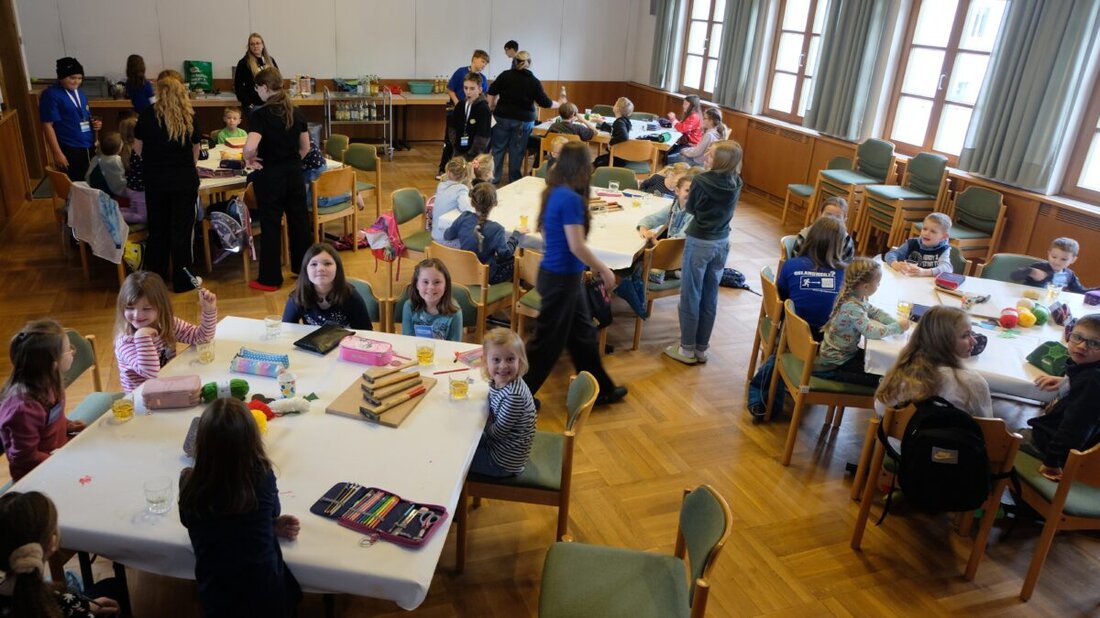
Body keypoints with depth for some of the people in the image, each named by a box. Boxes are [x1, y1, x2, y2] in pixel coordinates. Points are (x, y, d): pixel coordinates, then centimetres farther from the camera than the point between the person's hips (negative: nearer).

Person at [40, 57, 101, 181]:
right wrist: (57, 153, -19)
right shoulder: (51, 95, -12)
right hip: (69, 150, -8)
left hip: (89, 147, 8)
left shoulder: (79, 93, 12)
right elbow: (47, 125, -14)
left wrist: (95, 123, 0)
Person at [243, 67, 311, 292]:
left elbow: (250, 147, -26)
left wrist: (249, 160, -7)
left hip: (270, 177, -5)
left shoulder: (261, 114, -15)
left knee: (271, 226, 3)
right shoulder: (296, 111, 3)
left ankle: (270, 279, 11)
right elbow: (305, 147, 8)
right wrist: (291, 162, 15)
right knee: (299, 221, 14)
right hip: (295, 175, 5)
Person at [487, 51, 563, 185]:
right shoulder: (534, 81, -5)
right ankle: (513, 181, 12)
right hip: (523, 121, -1)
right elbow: (545, 103, -2)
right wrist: (559, 103, 15)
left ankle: (493, 178, 13)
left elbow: (492, 92, -1)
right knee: (517, 152, 6)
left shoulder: (505, 75, -3)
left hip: (503, 117, 1)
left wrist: (492, 107, 15)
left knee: (498, 149, 10)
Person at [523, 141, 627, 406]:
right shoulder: (571, 199, -23)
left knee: (583, 333, 20)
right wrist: (603, 270, -10)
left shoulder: (554, 192, 4)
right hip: (562, 278, -9)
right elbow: (577, 246, -23)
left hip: (554, 273, 9)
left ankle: (601, 389, 35)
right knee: (549, 340, 5)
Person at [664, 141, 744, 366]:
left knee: (691, 296, 6)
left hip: (700, 242, -6)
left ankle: (687, 349, 14)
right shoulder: (735, 183, -3)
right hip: (722, 242, 6)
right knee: (710, 296, 13)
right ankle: (701, 348, 22)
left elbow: (690, 208, -3)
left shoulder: (701, 181, -19)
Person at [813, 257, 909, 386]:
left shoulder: (854, 296, -3)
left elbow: (874, 311, 8)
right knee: (882, 375, -6)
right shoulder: (851, 306, -31)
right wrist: (898, 327, -22)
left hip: (847, 351, 9)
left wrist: (895, 323, -8)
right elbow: (870, 331, -34)